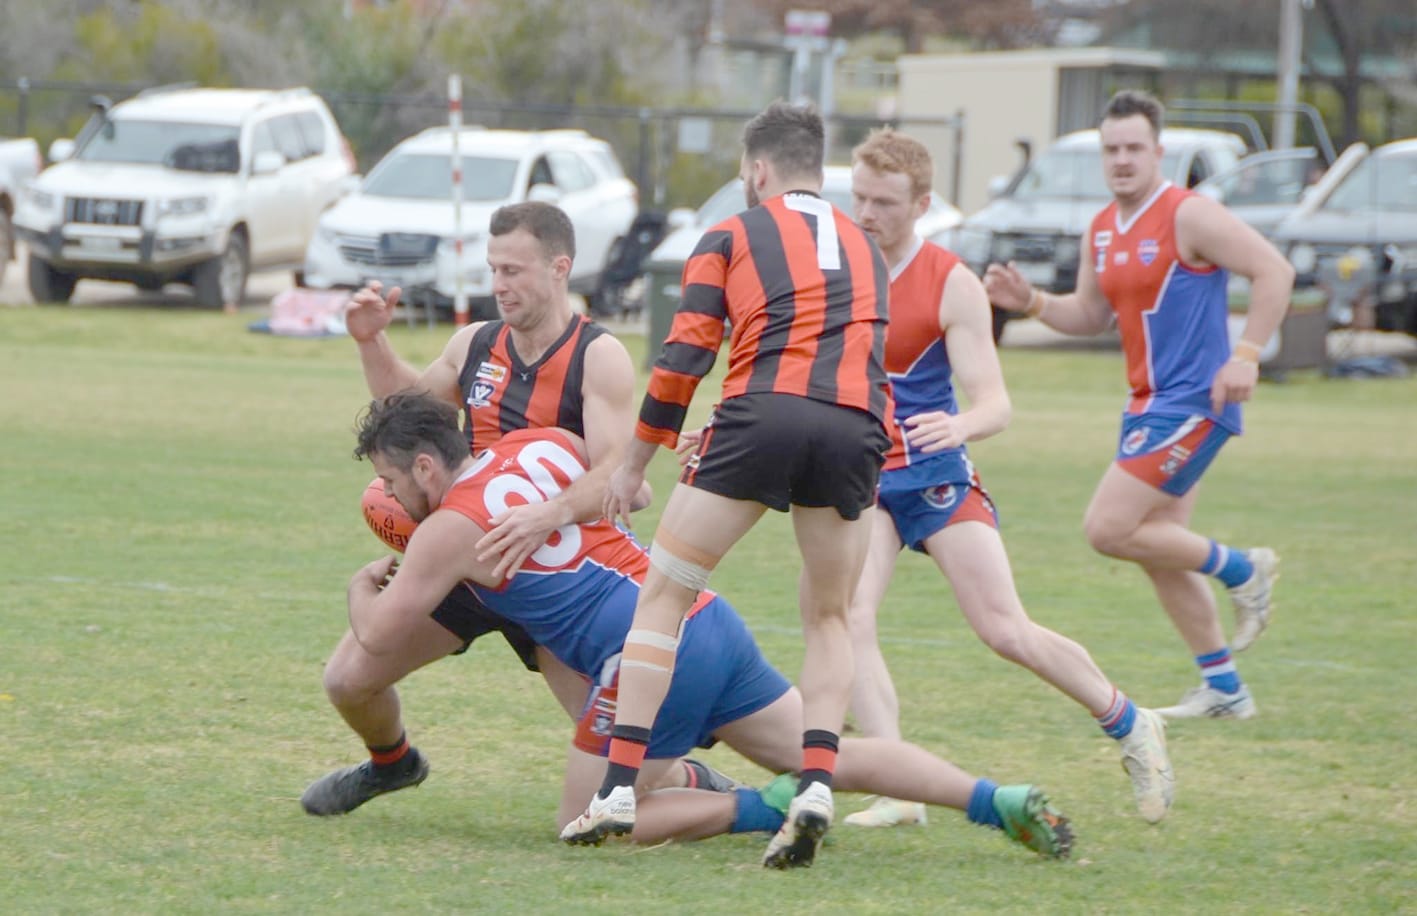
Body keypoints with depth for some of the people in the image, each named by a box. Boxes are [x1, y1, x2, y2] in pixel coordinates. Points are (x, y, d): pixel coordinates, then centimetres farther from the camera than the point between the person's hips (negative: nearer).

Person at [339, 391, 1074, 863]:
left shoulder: (449, 528, -5)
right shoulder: (542, 445, 14)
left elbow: (379, 637, 3)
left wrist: (363, 587, 27)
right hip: (711, 622, 8)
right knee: (833, 755, 9)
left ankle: (764, 810, -11)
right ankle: (1000, 801, -6)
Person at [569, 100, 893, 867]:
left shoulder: (733, 235, 15)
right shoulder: (863, 246, 27)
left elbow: (683, 358, 9)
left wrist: (634, 465, 15)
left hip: (763, 411, -3)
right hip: (858, 425, 3)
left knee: (662, 594, 10)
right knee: (828, 619, 20)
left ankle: (620, 788, 0)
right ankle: (817, 783, -3)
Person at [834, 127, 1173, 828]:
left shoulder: (952, 285, -10)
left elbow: (994, 403, -15)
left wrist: (959, 426, -38)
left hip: (935, 478, -3)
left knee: (1006, 632, -5)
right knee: (849, 619, -19)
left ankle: (1130, 727, 18)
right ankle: (899, 794, -19)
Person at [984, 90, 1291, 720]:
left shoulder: (1189, 217, -13)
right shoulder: (1102, 231, 12)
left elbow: (1274, 271, -15)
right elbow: (1090, 315, 21)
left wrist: (1246, 355, -22)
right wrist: (1031, 302, 4)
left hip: (1192, 403, -9)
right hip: (1149, 405, 9)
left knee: (1109, 530, -15)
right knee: (1160, 552, 10)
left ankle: (1241, 572, 1)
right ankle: (1224, 690, 20)